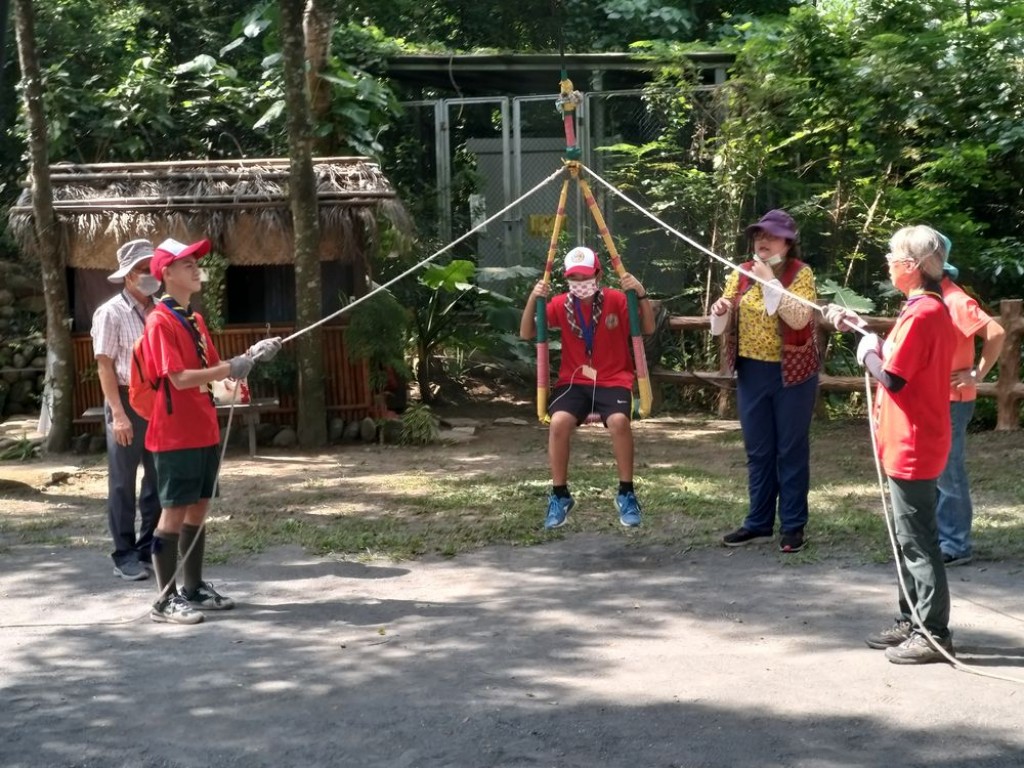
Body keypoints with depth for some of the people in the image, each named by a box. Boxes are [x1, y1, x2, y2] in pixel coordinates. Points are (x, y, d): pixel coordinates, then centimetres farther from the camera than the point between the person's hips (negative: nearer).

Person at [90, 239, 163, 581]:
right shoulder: (111, 312, -6)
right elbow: (105, 365, -10)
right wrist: (118, 413, -17)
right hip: (127, 401, -5)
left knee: (158, 480, 9)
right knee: (123, 483, 2)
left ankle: (150, 549, 20)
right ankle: (124, 556, 9)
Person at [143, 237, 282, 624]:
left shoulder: (195, 318, 14)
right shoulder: (160, 321, -14)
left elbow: (211, 368, 13)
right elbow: (180, 378, -20)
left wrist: (251, 354, 1)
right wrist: (230, 369, -21)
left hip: (205, 430, 9)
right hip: (176, 435, -9)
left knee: (198, 509, 12)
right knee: (174, 513, -4)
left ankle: (194, 589, 21)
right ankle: (166, 599, 2)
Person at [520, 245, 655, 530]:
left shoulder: (616, 299, -5)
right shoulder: (561, 304, -1)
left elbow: (648, 329, -7)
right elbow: (526, 334, -3)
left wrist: (641, 295, -22)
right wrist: (533, 299, -19)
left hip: (613, 380, -2)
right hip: (574, 381, 2)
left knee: (619, 420, -33)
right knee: (559, 422, -28)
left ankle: (626, 494, -13)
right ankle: (559, 496, -10)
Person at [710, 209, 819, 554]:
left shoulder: (801, 273, -7)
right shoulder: (742, 273, 6)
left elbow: (799, 319, -22)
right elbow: (722, 323, 9)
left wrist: (770, 281, -22)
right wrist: (720, 311, -14)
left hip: (792, 372, -5)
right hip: (751, 371, 5)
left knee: (792, 450, 3)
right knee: (758, 451, 11)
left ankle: (793, 525, 11)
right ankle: (759, 522, 20)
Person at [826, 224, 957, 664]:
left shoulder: (922, 313, -20)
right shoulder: (928, 309, 12)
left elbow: (891, 376, -22)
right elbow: (900, 353, 18)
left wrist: (867, 352, -5)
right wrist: (860, 327, 14)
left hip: (912, 448, -10)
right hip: (910, 444, 10)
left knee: (917, 541, -5)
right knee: (909, 537, 16)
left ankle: (933, 635, 1)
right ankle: (911, 622, 25)